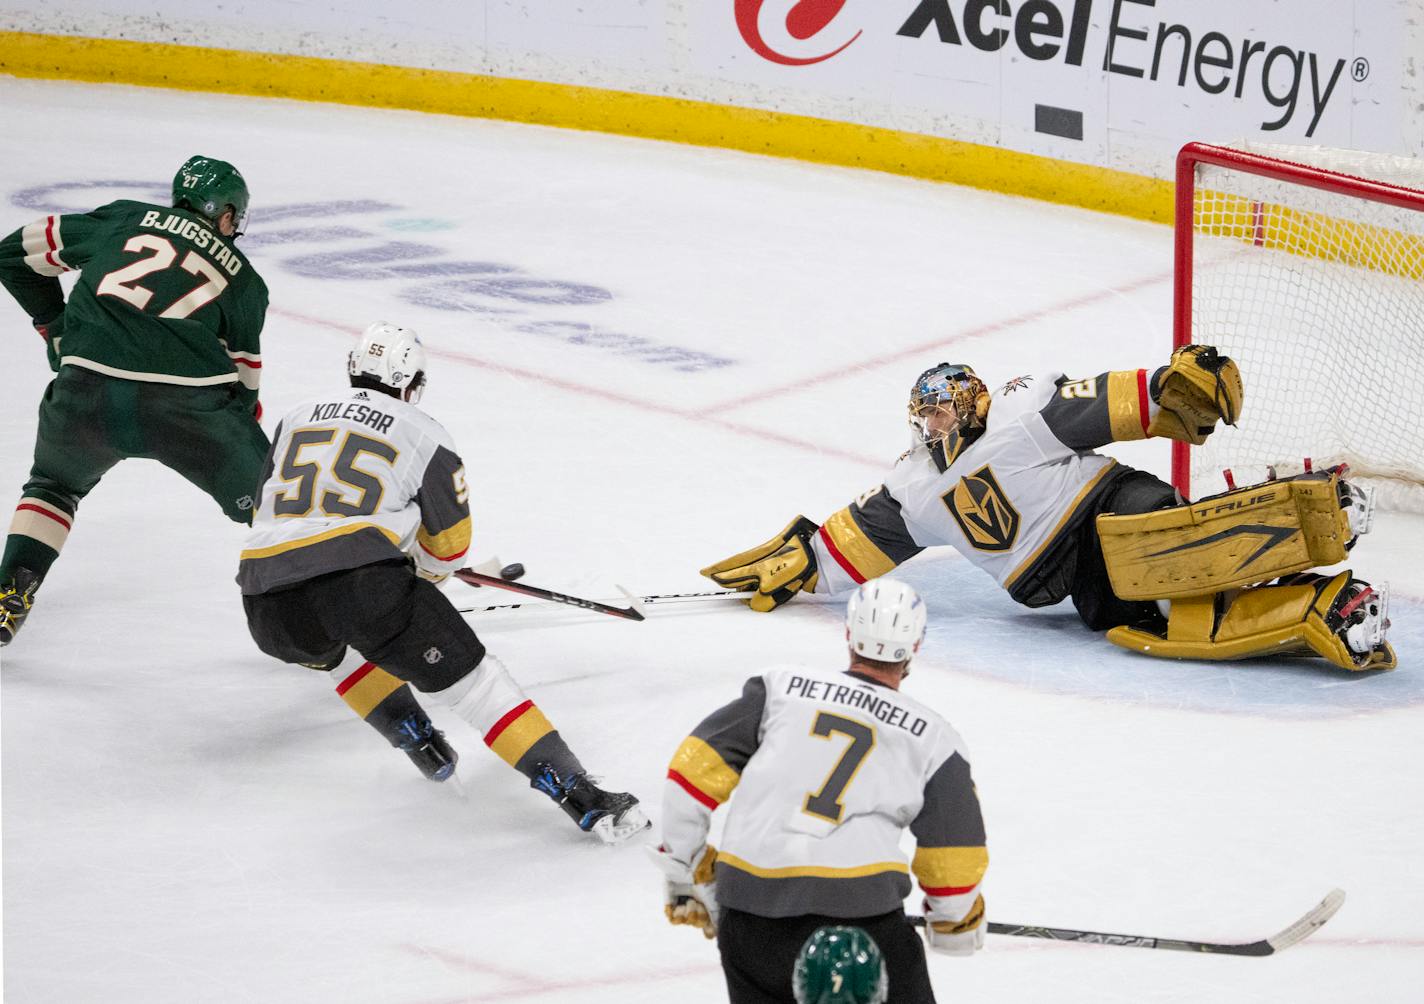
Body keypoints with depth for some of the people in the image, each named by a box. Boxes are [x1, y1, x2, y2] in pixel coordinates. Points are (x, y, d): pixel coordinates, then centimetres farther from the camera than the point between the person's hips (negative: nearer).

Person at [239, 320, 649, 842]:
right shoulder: (425, 435, 16)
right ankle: (578, 793, -10)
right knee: (472, 678, 2)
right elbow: (449, 545, 23)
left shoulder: (297, 417, 26)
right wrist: (421, 572, 46)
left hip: (268, 614, 4)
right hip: (366, 582, -4)